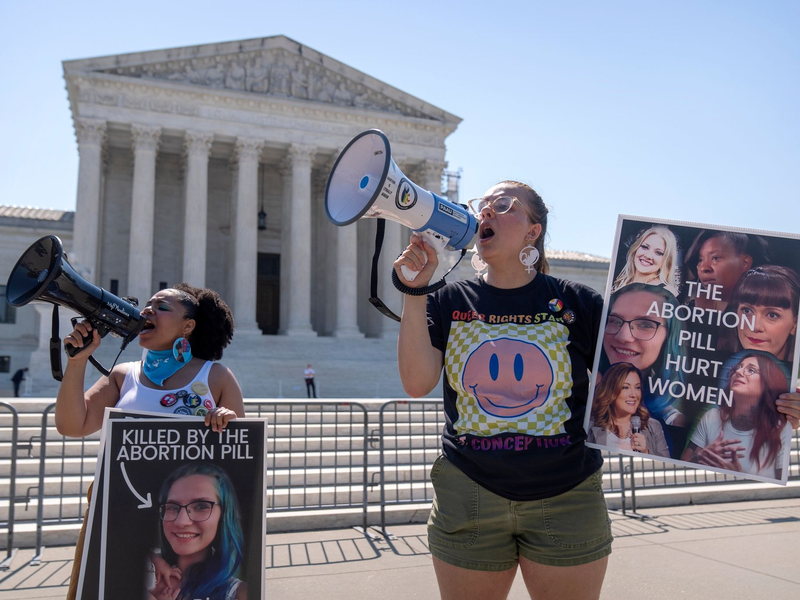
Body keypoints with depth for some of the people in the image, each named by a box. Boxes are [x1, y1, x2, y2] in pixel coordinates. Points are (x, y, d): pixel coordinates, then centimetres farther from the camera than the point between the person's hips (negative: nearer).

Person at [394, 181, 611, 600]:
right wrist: (414, 291, -14)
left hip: (565, 499, -1)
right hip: (467, 498, 1)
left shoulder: (576, 303, -1)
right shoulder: (450, 302, 3)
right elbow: (416, 383, -10)